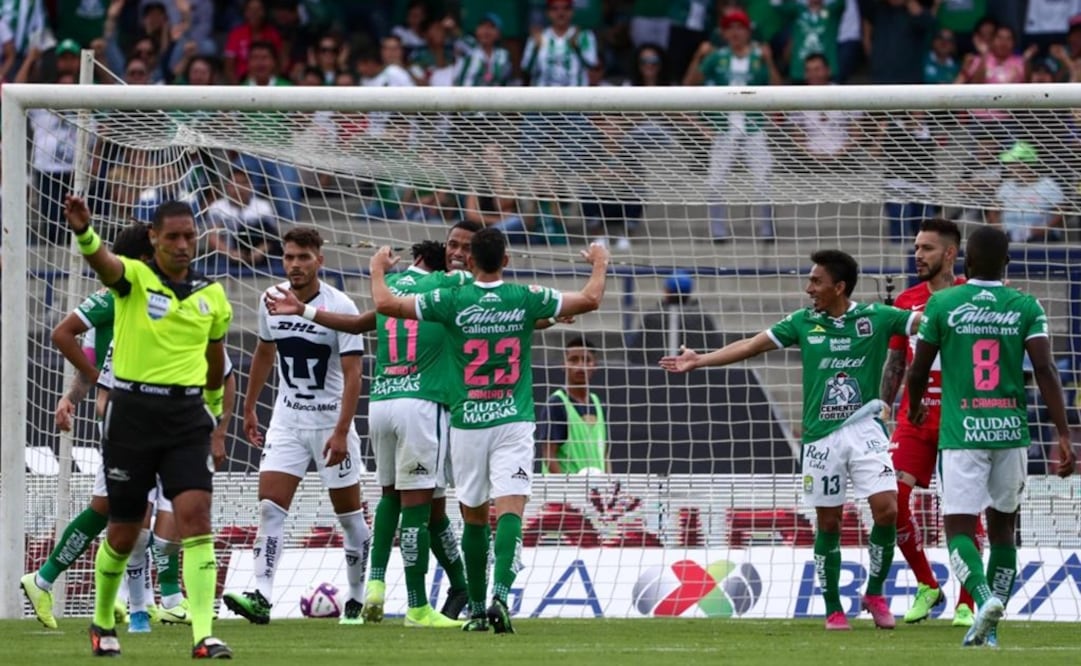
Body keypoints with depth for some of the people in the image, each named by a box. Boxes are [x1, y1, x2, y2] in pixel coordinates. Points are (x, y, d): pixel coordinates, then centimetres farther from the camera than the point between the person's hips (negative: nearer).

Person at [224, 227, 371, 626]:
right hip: (287, 420, 4)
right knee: (270, 506, -11)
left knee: (349, 514, 6)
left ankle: (359, 599, 20)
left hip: (331, 422, -4)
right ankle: (261, 597, -19)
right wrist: (249, 409, 20)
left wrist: (341, 432, -25)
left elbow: (352, 373, -17)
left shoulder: (340, 308, -15)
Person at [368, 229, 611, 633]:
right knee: (510, 509, -9)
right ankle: (500, 594, -29)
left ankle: (477, 608, 19)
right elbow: (590, 300, 4)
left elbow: (385, 303, -2)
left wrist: (378, 268, 17)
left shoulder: (453, 301, -5)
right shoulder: (526, 299, -3)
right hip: (514, 420, -1)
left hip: (467, 422, 1)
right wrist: (600, 264, 24)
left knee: (474, 515, 14)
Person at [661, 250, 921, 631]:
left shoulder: (875, 318, 0)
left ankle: (874, 593, 8)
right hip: (821, 437, 2)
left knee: (886, 510, -13)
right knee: (828, 523, 3)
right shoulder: (804, 323, 7)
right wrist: (700, 360, 5)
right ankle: (833, 609, 15)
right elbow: (753, 345, 9)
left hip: (865, 428, -2)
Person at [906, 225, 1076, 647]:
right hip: (1011, 432, 2)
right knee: (1002, 526, 17)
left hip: (962, 434, -2)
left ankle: (984, 597, -29)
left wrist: (914, 408, 28)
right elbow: (1045, 370, -7)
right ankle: (989, 628, 15)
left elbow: (918, 372, 5)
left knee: (959, 528, -1)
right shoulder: (1026, 308, 2)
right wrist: (1064, 435, -9)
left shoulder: (942, 305, -1)